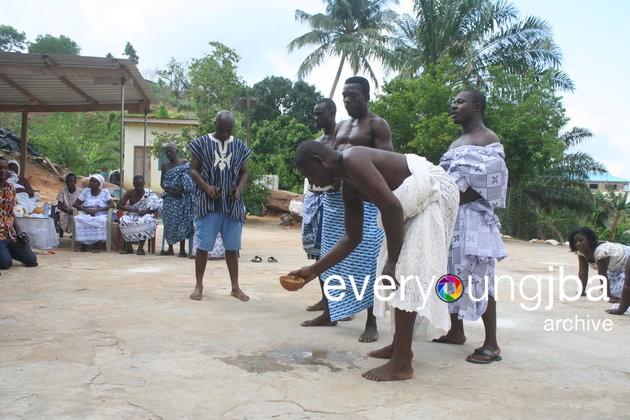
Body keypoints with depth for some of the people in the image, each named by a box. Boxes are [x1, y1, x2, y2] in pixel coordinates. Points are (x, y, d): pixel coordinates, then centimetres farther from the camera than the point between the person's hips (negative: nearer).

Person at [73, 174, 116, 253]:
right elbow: (75, 204, 6)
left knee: (100, 221, -37)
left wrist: (97, 210, -20)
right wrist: (86, 210, -14)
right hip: (86, 215, 2)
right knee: (78, 219, -31)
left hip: (100, 215, -2)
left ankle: (95, 245, -26)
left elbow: (112, 205, -8)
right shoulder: (86, 191, 10)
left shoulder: (105, 192, 4)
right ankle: (84, 244, -24)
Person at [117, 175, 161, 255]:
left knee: (148, 222, -37)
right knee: (123, 221, -32)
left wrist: (146, 211, -26)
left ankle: (141, 247, -28)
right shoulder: (130, 193, -3)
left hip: (145, 215, -1)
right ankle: (128, 246, -17)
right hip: (132, 215, 2)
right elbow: (119, 205, -8)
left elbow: (158, 206, -10)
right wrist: (133, 210, -21)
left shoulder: (150, 193, -6)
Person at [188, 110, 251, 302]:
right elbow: (193, 170, 1)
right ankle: (199, 285, 14)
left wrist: (239, 189, -6)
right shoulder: (202, 143, 1)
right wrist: (206, 187, -15)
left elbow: (244, 173, 13)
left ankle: (235, 287, 16)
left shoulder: (240, 147, 8)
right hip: (207, 202, -2)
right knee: (203, 245, 1)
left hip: (232, 204, 2)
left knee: (232, 246, 7)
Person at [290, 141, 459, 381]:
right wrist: (314, 270, 14)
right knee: (400, 274, 14)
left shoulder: (353, 161, -19)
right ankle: (399, 346, 26)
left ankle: (401, 364, -8)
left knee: (404, 273, -13)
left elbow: (392, 208, -27)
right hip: (419, 202, 10)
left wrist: (392, 261, -20)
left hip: (436, 193, -10)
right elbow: (352, 238, 14)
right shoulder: (349, 187, 10)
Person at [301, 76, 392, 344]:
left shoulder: (377, 124, -1)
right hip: (335, 194, 7)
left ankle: (371, 321, -2)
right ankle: (330, 313, 22)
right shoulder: (340, 126, 21)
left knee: (366, 258, -9)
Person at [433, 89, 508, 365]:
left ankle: (491, 345, -5)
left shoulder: (488, 140, -5)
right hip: (450, 218, 9)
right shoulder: (456, 143, 22)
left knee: (477, 278, -10)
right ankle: (456, 332, 24)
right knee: (452, 274, 12)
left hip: (471, 219, -9)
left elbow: (483, 186, -16)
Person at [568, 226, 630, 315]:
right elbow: (582, 272, -10)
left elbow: (602, 275, -32)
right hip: (615, 269, 8)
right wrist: (582, 291, -12)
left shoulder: (601, 250, -36)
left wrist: (608, 295, -26)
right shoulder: (581, 251, -13)